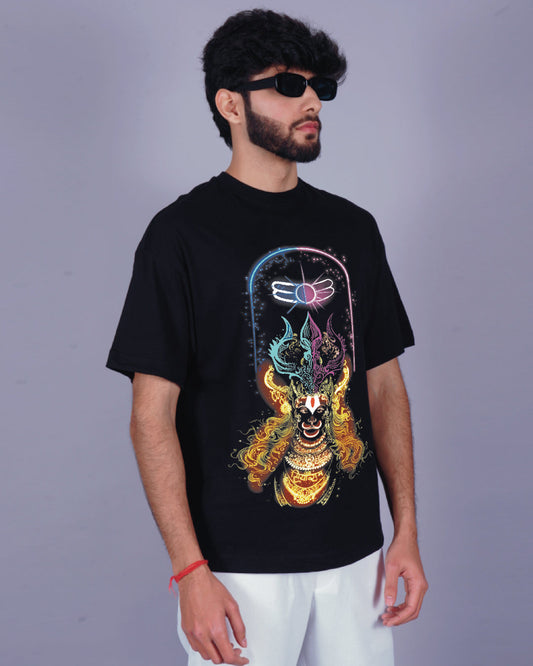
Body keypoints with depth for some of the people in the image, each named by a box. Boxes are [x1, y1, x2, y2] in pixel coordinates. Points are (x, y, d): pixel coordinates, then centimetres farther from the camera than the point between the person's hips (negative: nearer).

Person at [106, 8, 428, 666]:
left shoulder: (353, 228, 7)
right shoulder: (182, 233, -8)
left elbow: (384, 386, 10)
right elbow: (153, 416, -10)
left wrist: (406, 531, 5)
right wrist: (191, 572, -15)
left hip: (354, 559, 5)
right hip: (240, 567, -4)